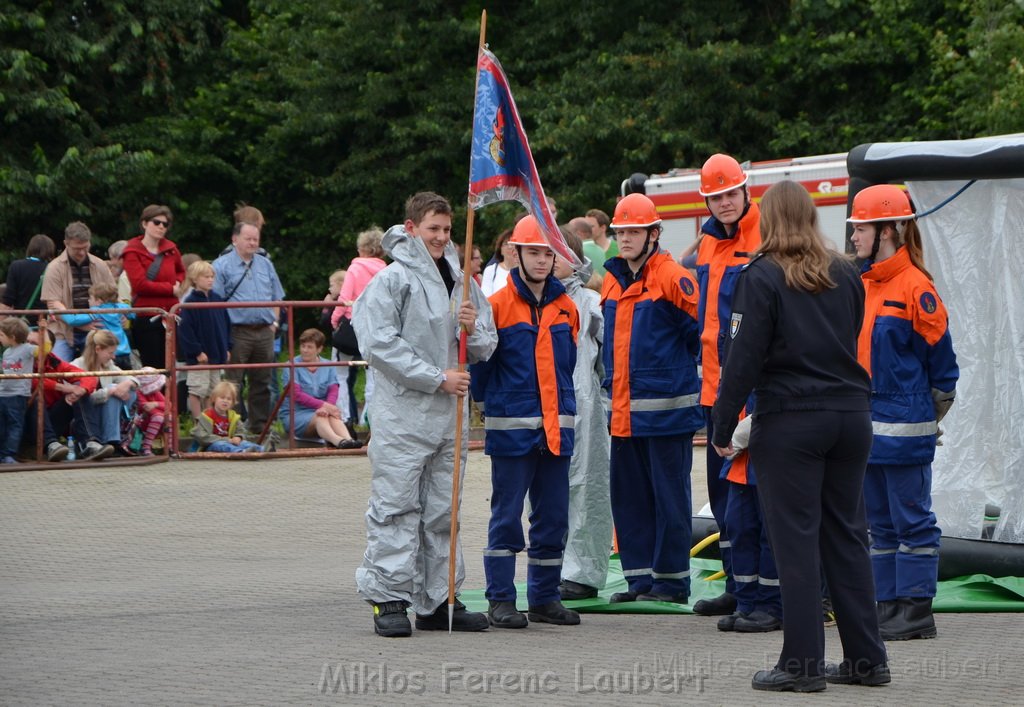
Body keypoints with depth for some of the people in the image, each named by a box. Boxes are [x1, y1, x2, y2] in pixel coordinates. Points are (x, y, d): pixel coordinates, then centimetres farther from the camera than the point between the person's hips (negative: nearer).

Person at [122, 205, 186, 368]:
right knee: (153, 368, -6)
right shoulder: (133, 252, -5)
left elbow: (181, 271, 31)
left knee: (168, 367, 7)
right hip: (146, 318, -5)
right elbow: (140, 284, -16)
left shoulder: (170, 248, 11)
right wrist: (170, 288, -9)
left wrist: (177, 283, 7)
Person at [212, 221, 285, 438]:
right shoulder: (222, 266, -2)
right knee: (232, 384, -6)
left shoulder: (265, 264, 16)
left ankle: (260, 426, 17)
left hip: (264, 332, 6)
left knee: (262, 383, 10)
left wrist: (274, 322, 8)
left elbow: (276, 298, 20)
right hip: (237, 332, -6)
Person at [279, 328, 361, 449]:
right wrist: (323, 405, -24)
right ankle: (338, 441, -64)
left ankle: (348, 439, -60)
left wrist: (326, 408, -23)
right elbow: (297, 395, -12)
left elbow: (333, 391, 0)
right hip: (295, 414, -3)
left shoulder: (327, 366, 12)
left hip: (320, 411, 3)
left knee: (333, 416, -30)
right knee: (319, 417, -34)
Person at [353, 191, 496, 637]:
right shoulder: (392, 279, -5)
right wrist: (437, 378, -14)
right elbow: (380, 345, -13)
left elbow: (485, 348, 19)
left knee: (442, 511, 10)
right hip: (402, 414, -6)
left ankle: (438, 601, 16)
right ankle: (389, 599, -3)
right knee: (396, 508, -6)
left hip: (450, 416, 6)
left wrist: (473, 328, -5)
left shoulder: (460, 280, 14)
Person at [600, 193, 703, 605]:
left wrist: (675, 370, 1)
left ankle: (671, 581, 5)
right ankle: (641, 577, 17)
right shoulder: (612, 281, 14)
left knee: (669, 496, -1)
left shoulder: (672, 278, -9)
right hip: (623, 410, 7)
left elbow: (699, 331, -8)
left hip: (665, 408, -7)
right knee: (628, 495, 9)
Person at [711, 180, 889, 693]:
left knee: (796, 540, -2)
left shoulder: (761, 277, -8)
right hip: (850, 416, 5)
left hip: (790, 421, -5)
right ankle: (866, 658, 14)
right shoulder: (845, 275, 9)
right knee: (846, 534, 11)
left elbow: (744, 358, -11)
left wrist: (722, 426, -5)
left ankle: (802, 663, -1)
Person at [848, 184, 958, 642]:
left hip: (904, 428, -8)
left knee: (911, 520, -3)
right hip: (866, 424, 8)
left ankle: (917, 614, 1)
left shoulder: (914, 287, -12)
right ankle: (888, 606, 18)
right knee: (881, 522, 12)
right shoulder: (863, 285, 11)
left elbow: (940, 356, -7)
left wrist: (929, 415, 0)